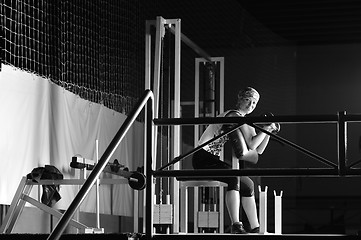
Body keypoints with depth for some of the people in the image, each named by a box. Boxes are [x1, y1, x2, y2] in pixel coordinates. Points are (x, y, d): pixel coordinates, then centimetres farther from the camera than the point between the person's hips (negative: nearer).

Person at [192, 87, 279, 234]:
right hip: (203, 158, -10)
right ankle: (236, 225, -41)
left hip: (214, 161, 10)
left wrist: (269, 131, 9)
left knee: (247, 184, 7)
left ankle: (255, 228, 9)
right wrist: (265, 128, -6)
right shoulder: (235, 115, -10)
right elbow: (252, 144, -16)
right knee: (234, 178, -33)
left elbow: (258, 150, 18)